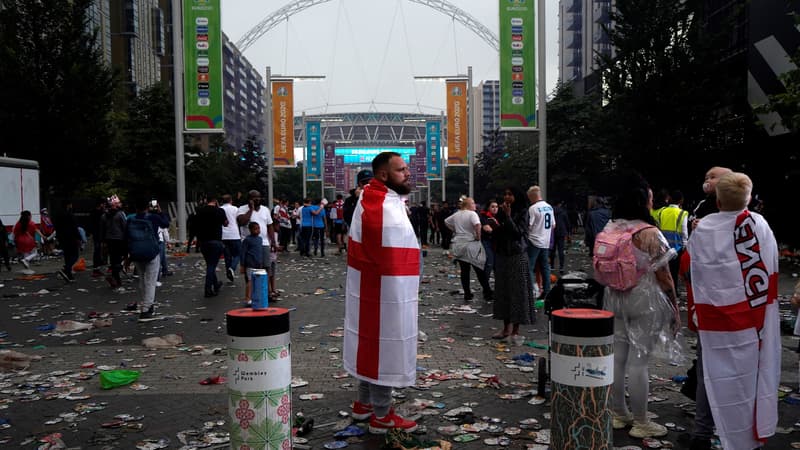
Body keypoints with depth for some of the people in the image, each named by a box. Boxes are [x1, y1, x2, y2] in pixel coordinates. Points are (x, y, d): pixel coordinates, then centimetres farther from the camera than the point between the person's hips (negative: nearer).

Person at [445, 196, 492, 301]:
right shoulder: (472, 214, -12)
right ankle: (488, 294, 4)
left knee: (464, 271, 10)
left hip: (459, 245, 6)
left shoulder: (456, 215, 10)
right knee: (480, 270, 1)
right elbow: (477, 225, -29)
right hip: (471, 245, -6)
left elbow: (446, 222, 24)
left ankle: (467, 294, 11)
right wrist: (478, 237, -15)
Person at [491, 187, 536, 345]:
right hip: (502, 255, 6)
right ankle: (506, 327, 18)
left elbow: (519, 232, -15)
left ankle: (516, 329, 2)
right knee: (503, 290, 8)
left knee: (517, 291, -3)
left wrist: (508, 217, -17)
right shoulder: (501, 211, 10)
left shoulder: (522, 212, -4)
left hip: (517, 255, -5)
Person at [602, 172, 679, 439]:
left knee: (617, 357, 12)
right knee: (638, 361, 1)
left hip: (615, 299, 6)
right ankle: (640, 423, 13)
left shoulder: (609, 229, 3)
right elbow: (663, 276, -11)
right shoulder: (649, 233, -14)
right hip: (644, 301, -6)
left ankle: (619, 414, 26)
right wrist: (675, 309, -2)